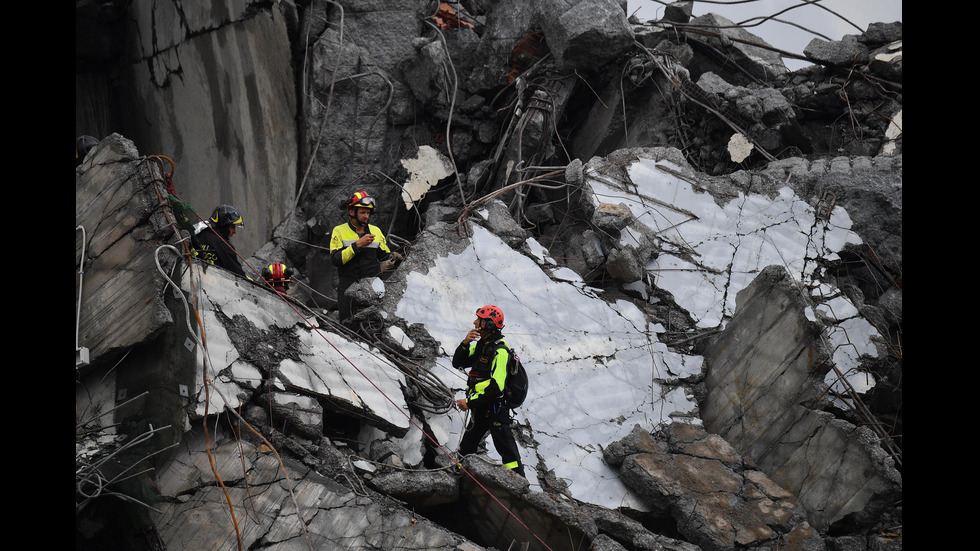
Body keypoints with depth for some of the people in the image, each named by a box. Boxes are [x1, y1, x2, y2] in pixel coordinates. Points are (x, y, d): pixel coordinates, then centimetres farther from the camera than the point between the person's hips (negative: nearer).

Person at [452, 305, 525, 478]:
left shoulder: (500, 352, -19)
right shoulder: (480, 345, 10)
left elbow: (496, 387, -26)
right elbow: (458, 363, 9)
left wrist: (470, 402, -21)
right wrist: (465, 344, -9)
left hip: (495, 409, -9)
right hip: (480, 409, 9)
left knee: (508, 452, -9)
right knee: (466, 449, 21)